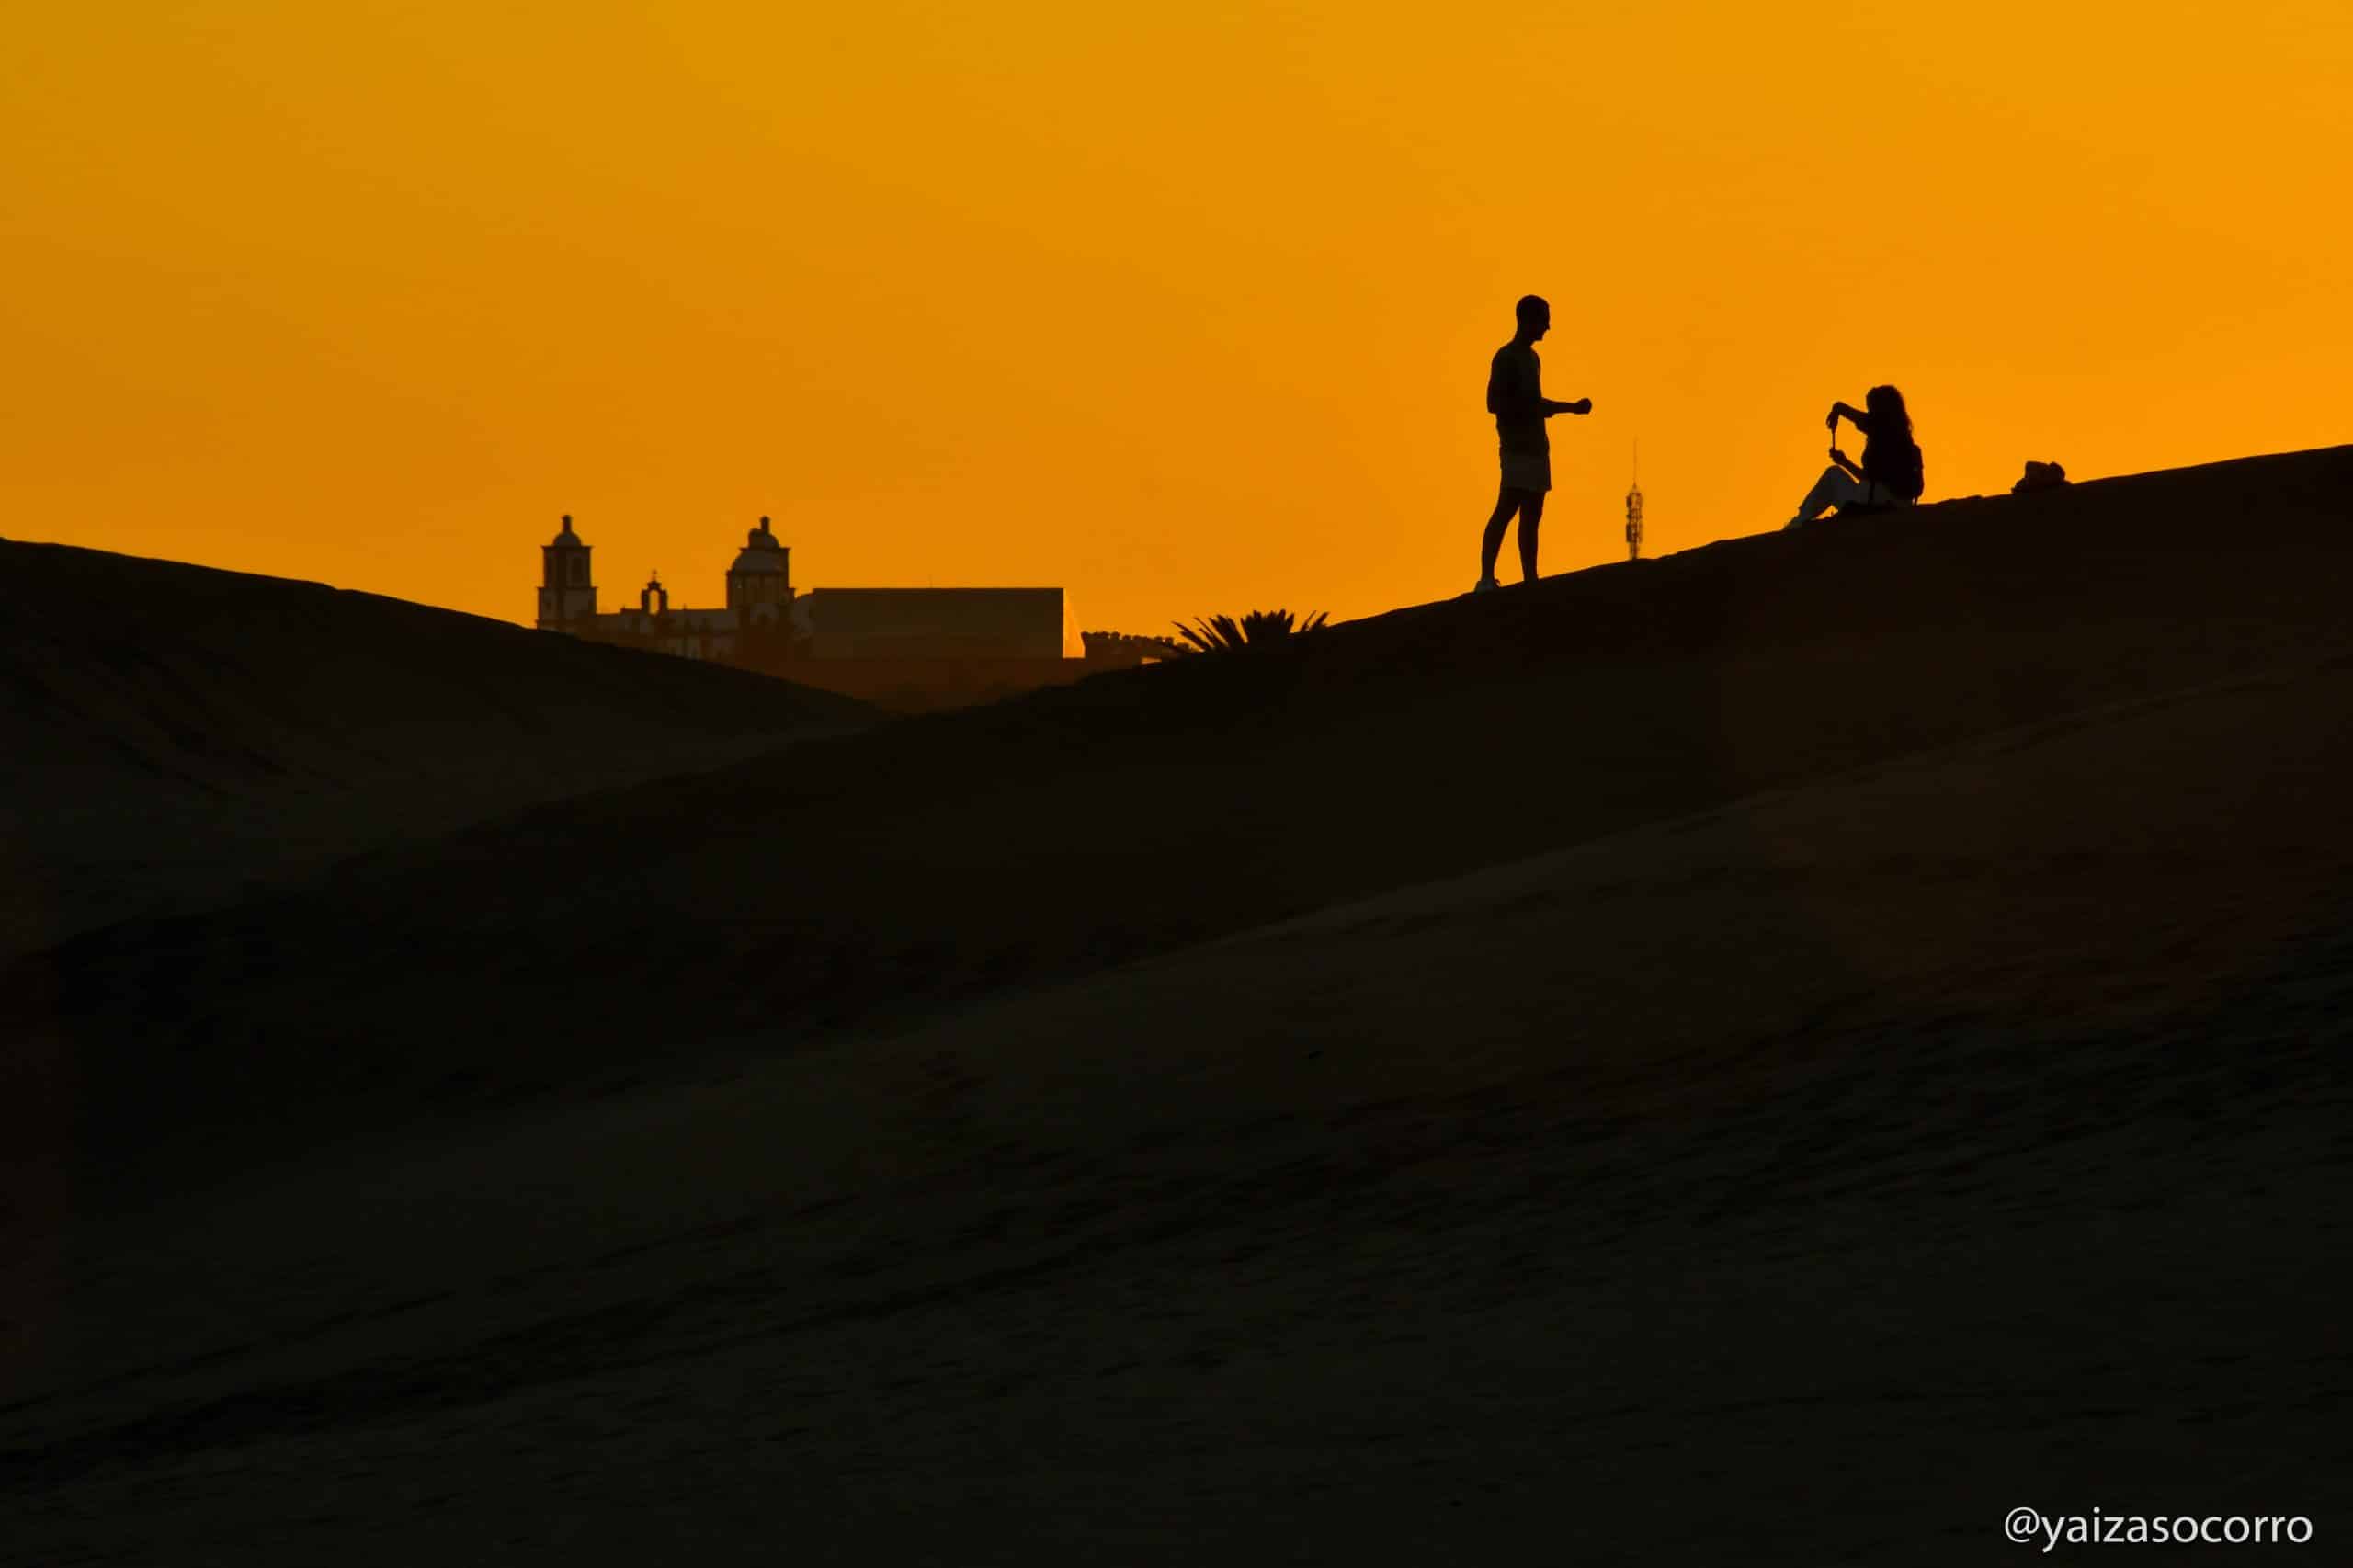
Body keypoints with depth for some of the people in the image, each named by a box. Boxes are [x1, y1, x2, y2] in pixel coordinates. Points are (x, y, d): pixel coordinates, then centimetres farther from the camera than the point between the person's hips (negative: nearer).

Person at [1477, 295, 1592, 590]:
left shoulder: (1531, 358, 20)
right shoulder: (1506, 358, -8)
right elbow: (1494, 404, -15)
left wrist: (1572, 408, 30)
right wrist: (1536, 410, -20)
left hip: (1536, 447, 9)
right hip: (1518, 448, -9)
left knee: (1531, 515, 4)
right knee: (1507, 509, -16)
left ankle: (1530, 580, 1)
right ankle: (1486, 579, -21)